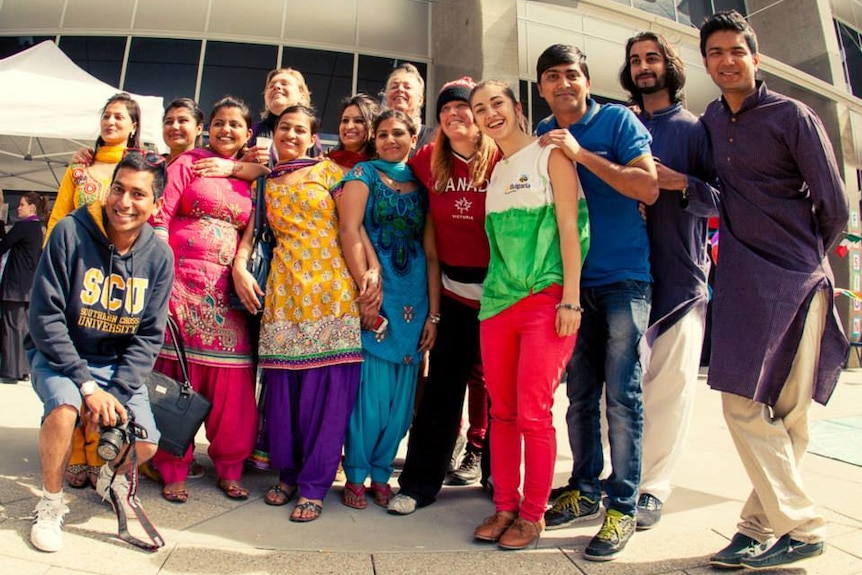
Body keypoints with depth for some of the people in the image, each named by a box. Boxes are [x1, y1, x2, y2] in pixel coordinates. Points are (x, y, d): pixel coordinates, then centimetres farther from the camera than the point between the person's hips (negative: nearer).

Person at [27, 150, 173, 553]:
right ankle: (50, 504, -5)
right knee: (64, 405, -32)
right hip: (58, 355, -2)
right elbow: (45, 316, -16)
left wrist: (117, 392, -18)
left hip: (119, 364, 2)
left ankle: (112, 475, 27)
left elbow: (149, 335, -6)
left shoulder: (159, 256, -9)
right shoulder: (70, 232, -16)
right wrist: (87, 384, -21)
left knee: (145, 445, -12)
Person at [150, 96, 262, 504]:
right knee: (178, 374, 0)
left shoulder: (248, 179, 17)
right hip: (184, 280, -3)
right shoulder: (187, 164, 8)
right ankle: (174, 470, 14)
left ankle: (229, 467, 15)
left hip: (227, 287, 3)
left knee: (232, 379, 0)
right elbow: (161, 216, -1)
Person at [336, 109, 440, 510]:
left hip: (414, 300, 4)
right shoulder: (363, 174, 6)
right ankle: (356, 476, 14)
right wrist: (367, 283, -17)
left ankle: (381, 473, 22)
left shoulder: (422, 187, 14)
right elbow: (349, 230, -7)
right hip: (373, 293, -3)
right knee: (371, 385, -3)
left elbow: (432, 254, 10)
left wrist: (433, 314, 4)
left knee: (400, 391, 7)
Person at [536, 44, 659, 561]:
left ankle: (623, 507, 7)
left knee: (622, 395, -3)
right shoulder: (541, 138, 12)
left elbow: (649, 189, -12)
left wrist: (582, 154, -16)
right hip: (572, 281, 4)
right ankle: (585, 490, 23)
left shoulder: (618, 120, 0)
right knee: (579, 393, 9)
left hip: (623, 277, -4)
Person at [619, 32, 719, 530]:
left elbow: (724, 196, 0)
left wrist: (678, 183, -14)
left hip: (680, 274, -2)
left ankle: (651, 487, 8)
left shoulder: (696, 129, 8)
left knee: (671, 382, -3)